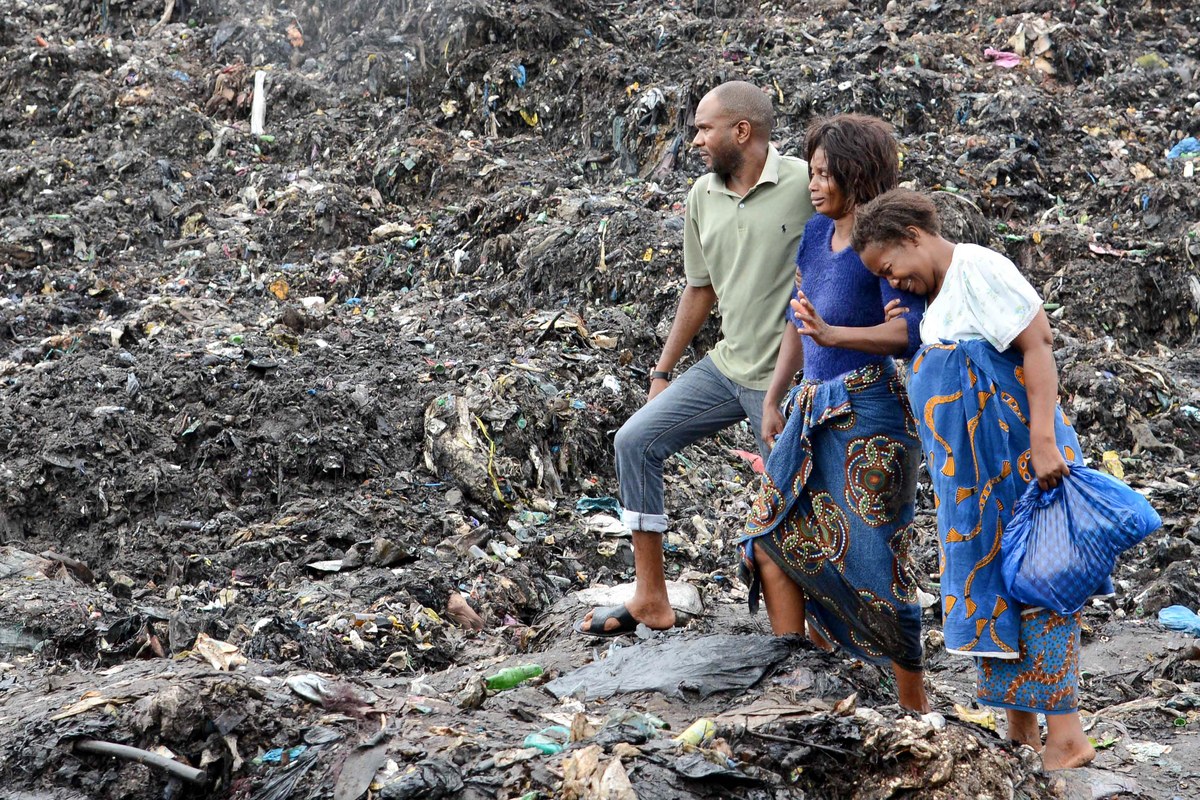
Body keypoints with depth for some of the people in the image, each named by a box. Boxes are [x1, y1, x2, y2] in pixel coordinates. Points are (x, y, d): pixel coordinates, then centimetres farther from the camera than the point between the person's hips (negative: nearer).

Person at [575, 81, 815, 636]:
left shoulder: (804, 184, -14)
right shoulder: (703, 196, 7)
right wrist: (664, 371, 19)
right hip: (727, 366, 7)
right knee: (636, 441, 2)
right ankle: (651, 601, 9)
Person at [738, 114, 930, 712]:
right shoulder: (816, 234, 9)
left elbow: (907, 331, -24)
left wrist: (831, 334, -34)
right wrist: (773, 399, 20)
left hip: (868, 416, -8)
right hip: (813, 409, 8)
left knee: (872, 563, -4)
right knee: (772, 541, 9)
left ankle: (914, 708, 10)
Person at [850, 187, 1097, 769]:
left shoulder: (977, 266, -10)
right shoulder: (937, 297, 17)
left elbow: (1037, 343, -19)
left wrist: (1044, 440, -25)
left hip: (1018, 460, -9)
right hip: (974, 477, 9)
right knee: (990, 584, 9)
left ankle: (1065, 736, -9)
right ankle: (1019, 731, 15)